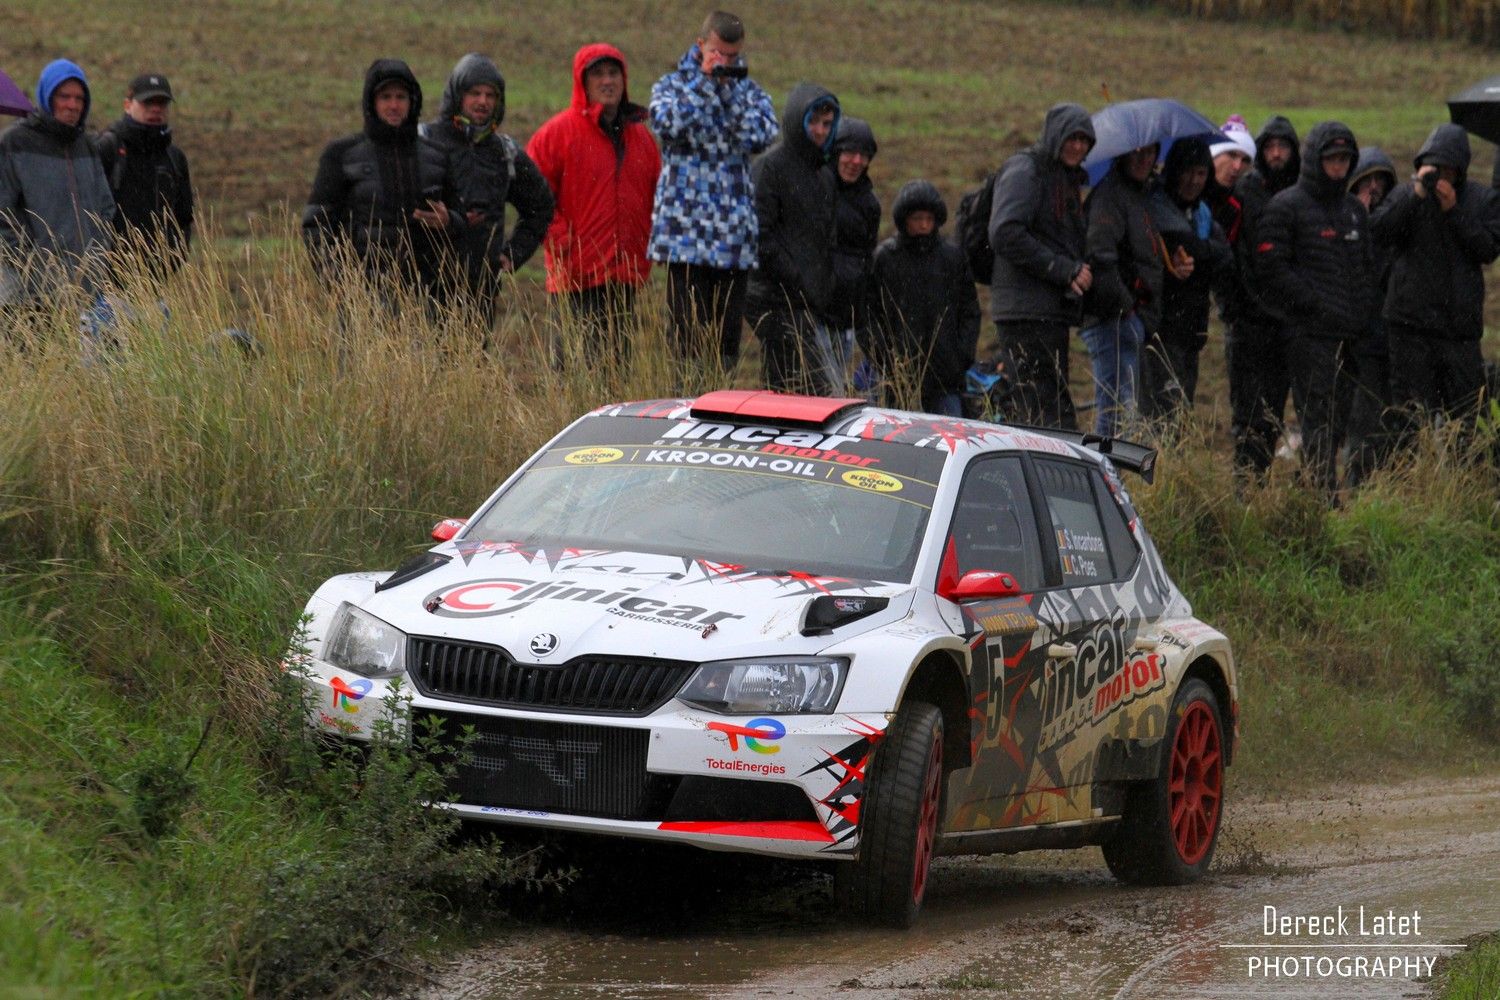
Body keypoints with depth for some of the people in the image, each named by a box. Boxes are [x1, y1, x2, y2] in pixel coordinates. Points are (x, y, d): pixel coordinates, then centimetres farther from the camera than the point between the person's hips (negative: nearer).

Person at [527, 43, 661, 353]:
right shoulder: (558, 133, -3)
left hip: (627, 274, 6)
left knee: (618, 356, 8)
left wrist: (650, 245, 11)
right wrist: (561, 243, -11)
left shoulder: (640, 136, 14)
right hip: (578, 277, -6)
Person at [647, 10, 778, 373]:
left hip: (734, 238, 3)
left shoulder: (751, 93, 13)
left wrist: (731, 84, -8)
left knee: (727, 343, 6)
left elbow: (759, 137, -8)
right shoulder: (671, 86, 7)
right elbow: (670, 125, -15)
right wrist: (704, 80, -11)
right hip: (686, 234, -3)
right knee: (689, 341, -8)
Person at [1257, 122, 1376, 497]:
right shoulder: (1286, 207, -3)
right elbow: (1273, 266, -10)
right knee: (1318, 419, -11)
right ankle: (1322, 495, -13)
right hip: (1308, 332, -7)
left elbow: (1367, 266, 26)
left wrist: (1364, 309, 9)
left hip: (1350, 335, 7)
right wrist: (1315, 304, -15)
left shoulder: (1355, 210, 20)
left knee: (1338, 419, 7)